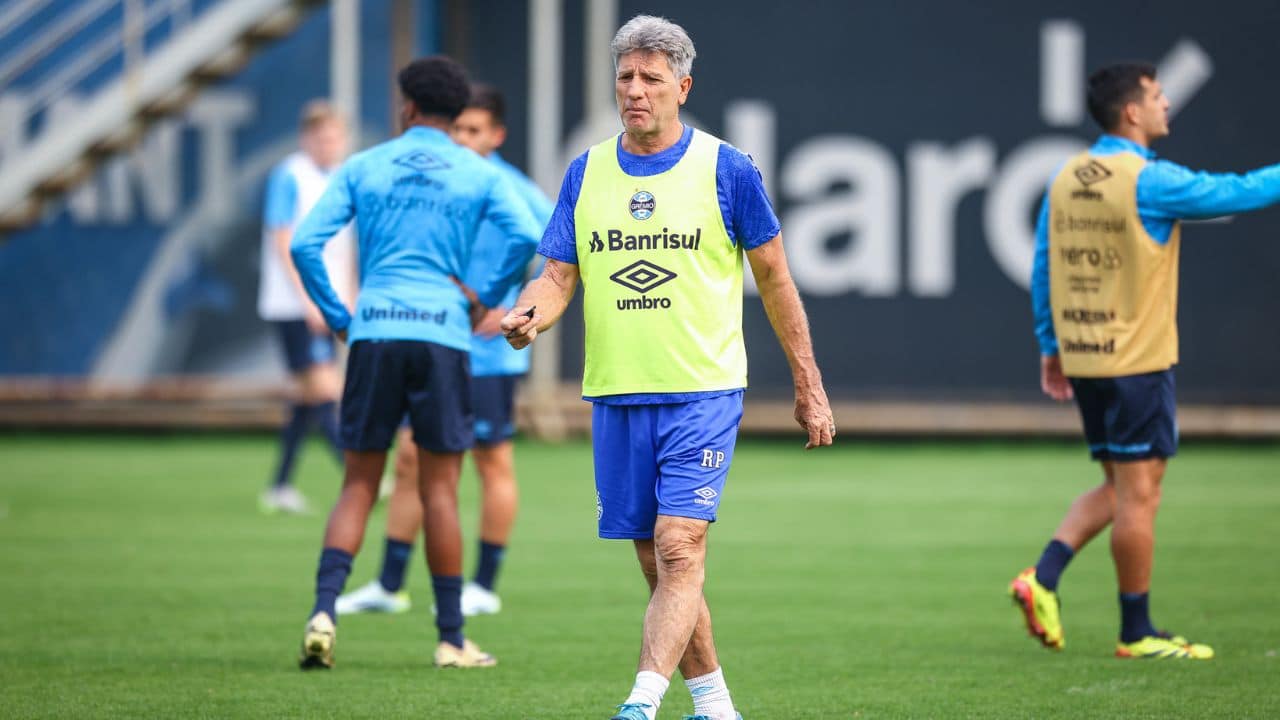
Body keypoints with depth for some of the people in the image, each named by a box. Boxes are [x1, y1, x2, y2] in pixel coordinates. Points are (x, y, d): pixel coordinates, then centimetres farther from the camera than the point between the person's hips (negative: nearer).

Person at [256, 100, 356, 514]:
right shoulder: (289, 177, -8)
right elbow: (282, 243, -11)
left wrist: (349, 301, 16)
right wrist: (308, 299, -16)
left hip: (326, 307, 7)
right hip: (292, 305, -7)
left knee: (308, 399, 8)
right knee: (325, 390, -13)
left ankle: (280, 488, 16)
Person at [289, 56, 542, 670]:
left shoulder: (362, 168, 9)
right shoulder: (479, 175, 7)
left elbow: (305, 244, 0)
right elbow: (526, 238, -9)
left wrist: (336, 315, 9)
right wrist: (488, 297, 5)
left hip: (373, 333, 1)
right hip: (443, 332, -1)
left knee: (358, 486, 6)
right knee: (439, 490, 4)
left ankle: (324, 612, -11)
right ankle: (451, 638, 7)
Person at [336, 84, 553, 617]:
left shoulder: (512, 191, -9)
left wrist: (516, 311, -14)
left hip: (487, 350, -6)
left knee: (493, 462, 1)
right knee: (410, 457, 4)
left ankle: (485, 587, 9)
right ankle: (389, 586, 9)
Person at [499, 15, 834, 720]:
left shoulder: (726, 171, -2)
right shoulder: (586, 173, 8)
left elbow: (775, 280, 5)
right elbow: (559, 274, 7)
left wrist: (809, 389, 5)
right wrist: (531, 314, -17)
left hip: (703, 392, -4)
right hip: (616, 397, 4)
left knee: (679, 552, -16)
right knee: (656, 564, 8)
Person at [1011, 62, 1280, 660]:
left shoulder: (1065, 181, 7)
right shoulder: (1149, 182, -15)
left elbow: (1042, 271, 12)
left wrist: (1050, 349, 20)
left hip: (1081, 358, 8)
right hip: (1137, 360, -8)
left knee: (1119, 487, 17)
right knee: (1138, 493, 0)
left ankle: (1043, 577, 2)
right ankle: (1137, 633, 6)